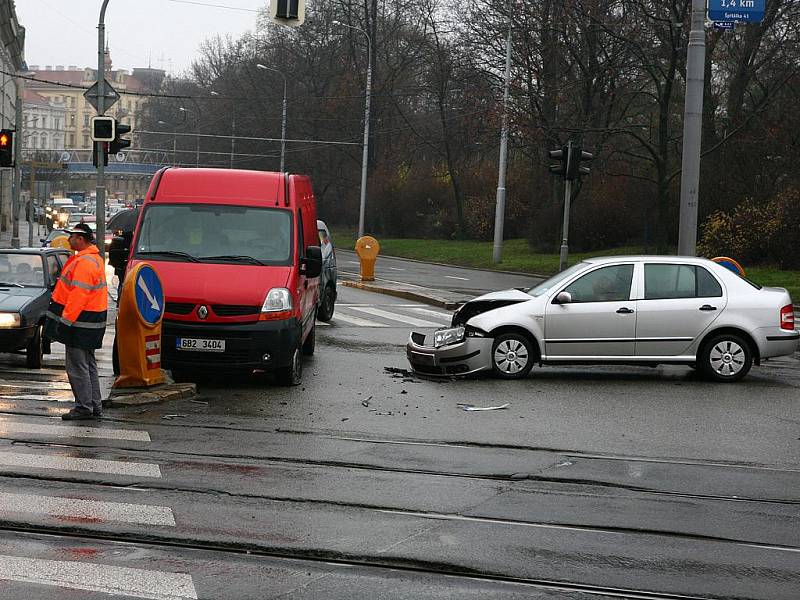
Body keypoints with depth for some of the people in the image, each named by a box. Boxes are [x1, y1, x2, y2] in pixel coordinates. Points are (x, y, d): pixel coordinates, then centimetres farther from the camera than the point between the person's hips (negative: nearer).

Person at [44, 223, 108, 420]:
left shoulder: (84, 263, -19)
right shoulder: (95, 259, 15)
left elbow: (78, 295, -24)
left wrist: (65, 321, -22)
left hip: (81, 322, -11)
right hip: (92, 321, 11)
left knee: (77, 366, -5)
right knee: (88, 365, 15)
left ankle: (84, 407, -3)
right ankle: (95, 407, 19)